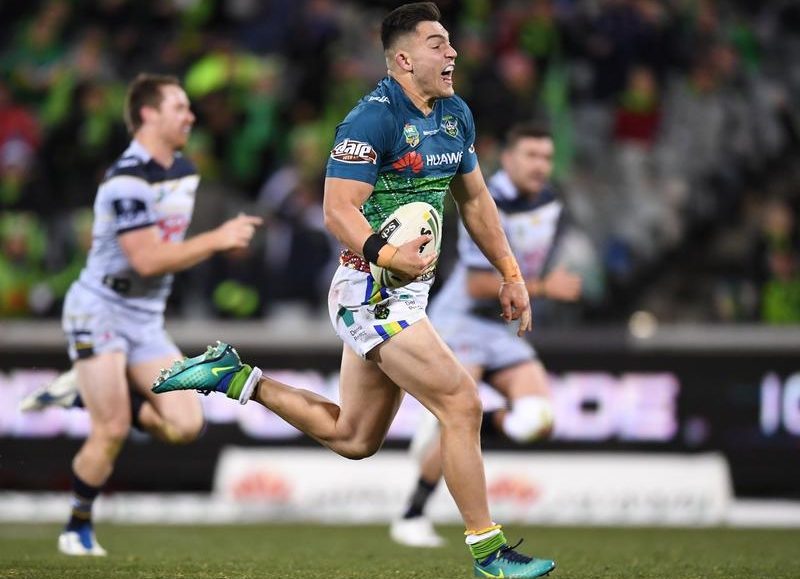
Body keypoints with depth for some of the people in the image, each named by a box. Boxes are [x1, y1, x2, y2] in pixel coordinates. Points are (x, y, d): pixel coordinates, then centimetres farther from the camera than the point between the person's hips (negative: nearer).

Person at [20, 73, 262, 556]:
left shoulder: (185, 172, 9)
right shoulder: (128, 180, -19)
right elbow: (147, 260, -25)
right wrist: (218, 240, -22)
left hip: (146, 320, 8)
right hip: (100, 312, -8)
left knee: (186, 425, -6)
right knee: (113, 432, -13)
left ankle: (87, 394, 11)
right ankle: (78, 528, 7)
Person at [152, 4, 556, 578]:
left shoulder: (457, 114, 10)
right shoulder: (373, 119, -17)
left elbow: (475, 199, 22)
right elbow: (338, 210, -22)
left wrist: (511, 274, 20)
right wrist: (387, 255, -37)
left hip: (406, 294, 9)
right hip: (372, 294, -9)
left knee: (352, 438, 16)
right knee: (462, 404, -13)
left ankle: (236, 377, 25)